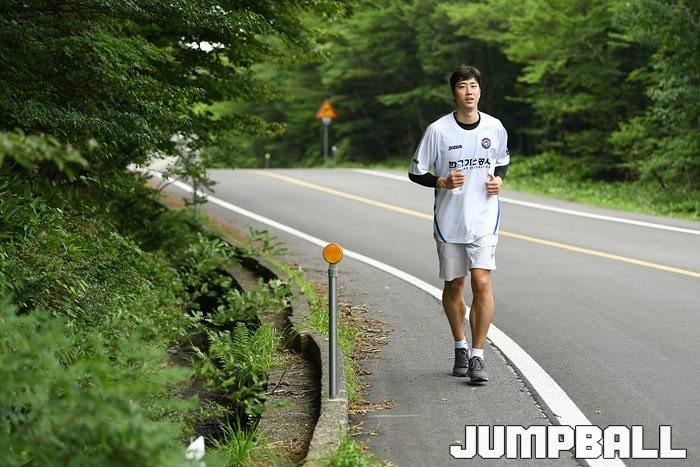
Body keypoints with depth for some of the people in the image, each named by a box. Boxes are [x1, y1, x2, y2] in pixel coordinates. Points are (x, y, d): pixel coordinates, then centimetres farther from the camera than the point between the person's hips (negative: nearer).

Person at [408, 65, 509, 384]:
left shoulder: (495, 127, 1)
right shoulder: (438, 130, -6)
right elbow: (415, 173, -1)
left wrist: (499, 180, -2)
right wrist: (443, 182, -18)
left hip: (484, 219, 0)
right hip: (449, 220, 0)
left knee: (481, 282, -13)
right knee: (453, 285, 11)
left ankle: (477, 357, -8)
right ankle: (460, 347, 31)